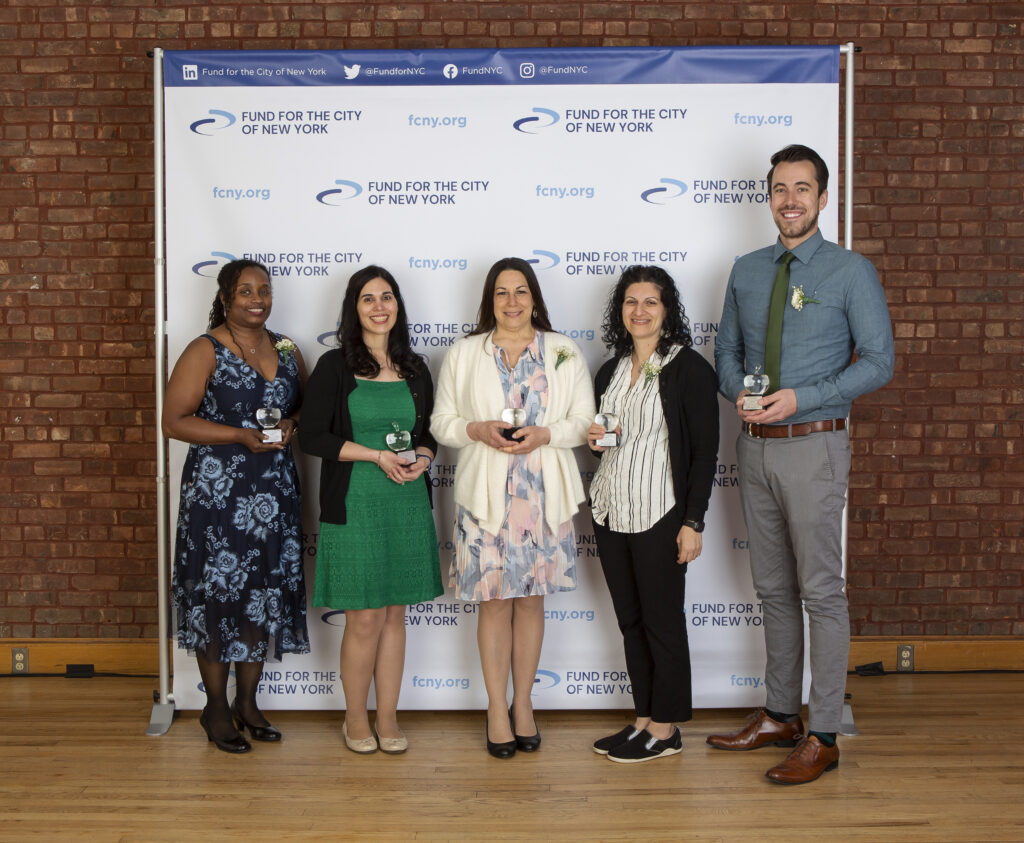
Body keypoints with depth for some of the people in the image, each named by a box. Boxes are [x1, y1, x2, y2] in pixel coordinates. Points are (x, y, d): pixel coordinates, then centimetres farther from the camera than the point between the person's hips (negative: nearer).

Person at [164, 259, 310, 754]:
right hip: (217, 488, -5)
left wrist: (291, 424, -3)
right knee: (219, 593, 0)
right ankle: (216, 708, 16)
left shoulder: (286, 350, 11)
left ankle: (247, 702, 24)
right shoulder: (205, 352, -5)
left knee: (266, 592, 8)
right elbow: (173, 421, -10)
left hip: (275, 489, 5)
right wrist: (242, 435, -18)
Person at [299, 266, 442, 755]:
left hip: (408, 503, 4)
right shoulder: (334, 367, -3)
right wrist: (377, 456, -15)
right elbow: (311, 436, -8)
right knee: (365, 619, 0)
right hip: (354, 505, -4)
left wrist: (422, 457, -5)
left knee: (395, 615, 10)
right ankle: (355, 719, 19)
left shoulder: (414, 368, 10)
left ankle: (388, 719, 22)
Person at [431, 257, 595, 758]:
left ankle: (522, 702, 23)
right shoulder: (463, 354, 8)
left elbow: (584, 421, 5)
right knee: (494, 600, 3)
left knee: (531, 598, 8)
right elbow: (441, 422, 7)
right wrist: (478, 430, -13)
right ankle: (497, 708, 16)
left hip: (544, 495, 1)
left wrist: (544, 435, -13)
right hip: (485, 495, 0)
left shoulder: (563, 352, 7)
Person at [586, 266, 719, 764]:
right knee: (630, 622, 12)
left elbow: (705, 451, -10)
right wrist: (594, 438, -1)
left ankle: (665, 730, 13)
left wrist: (693, 522, -14)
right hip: (610, 514, 7)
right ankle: (644, 719, 23)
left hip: (660, 516, -7)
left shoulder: (689, 368, -7)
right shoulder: (610, 371, 13)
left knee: (663, 623, 2)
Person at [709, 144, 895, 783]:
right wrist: (739, 391, -6)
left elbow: (879, 362, -8)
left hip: (814, 445, -5)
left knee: (821, 591, -1)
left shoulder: (852, 271, -4)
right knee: (774, 588, 14)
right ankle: (780, 715, 28)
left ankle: (823, 737, 9)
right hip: (755, 445, 5)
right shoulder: (746, 271, 11)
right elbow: (727, 350, 16)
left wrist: (799, 398, -17)